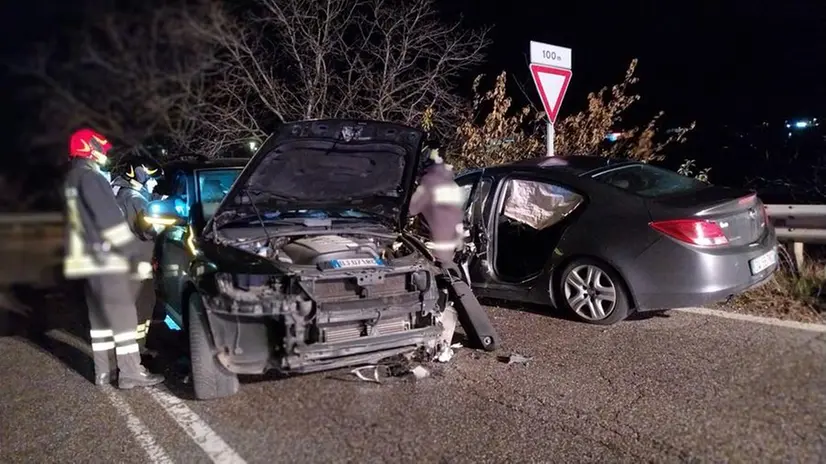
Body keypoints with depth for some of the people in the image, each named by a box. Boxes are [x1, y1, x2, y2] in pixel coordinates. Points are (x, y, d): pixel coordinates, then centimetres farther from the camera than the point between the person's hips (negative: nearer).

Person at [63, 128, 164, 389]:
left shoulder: (73, 179, 19)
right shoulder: (90, 177, -14)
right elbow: (110, 219, -19)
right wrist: (132, 256, -18)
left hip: (88, 258, 10)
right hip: (103, 259, -10)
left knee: (100, 315, 13)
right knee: (123, 315, -6)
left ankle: (104, 370, 19)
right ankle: (131, 373, -4)